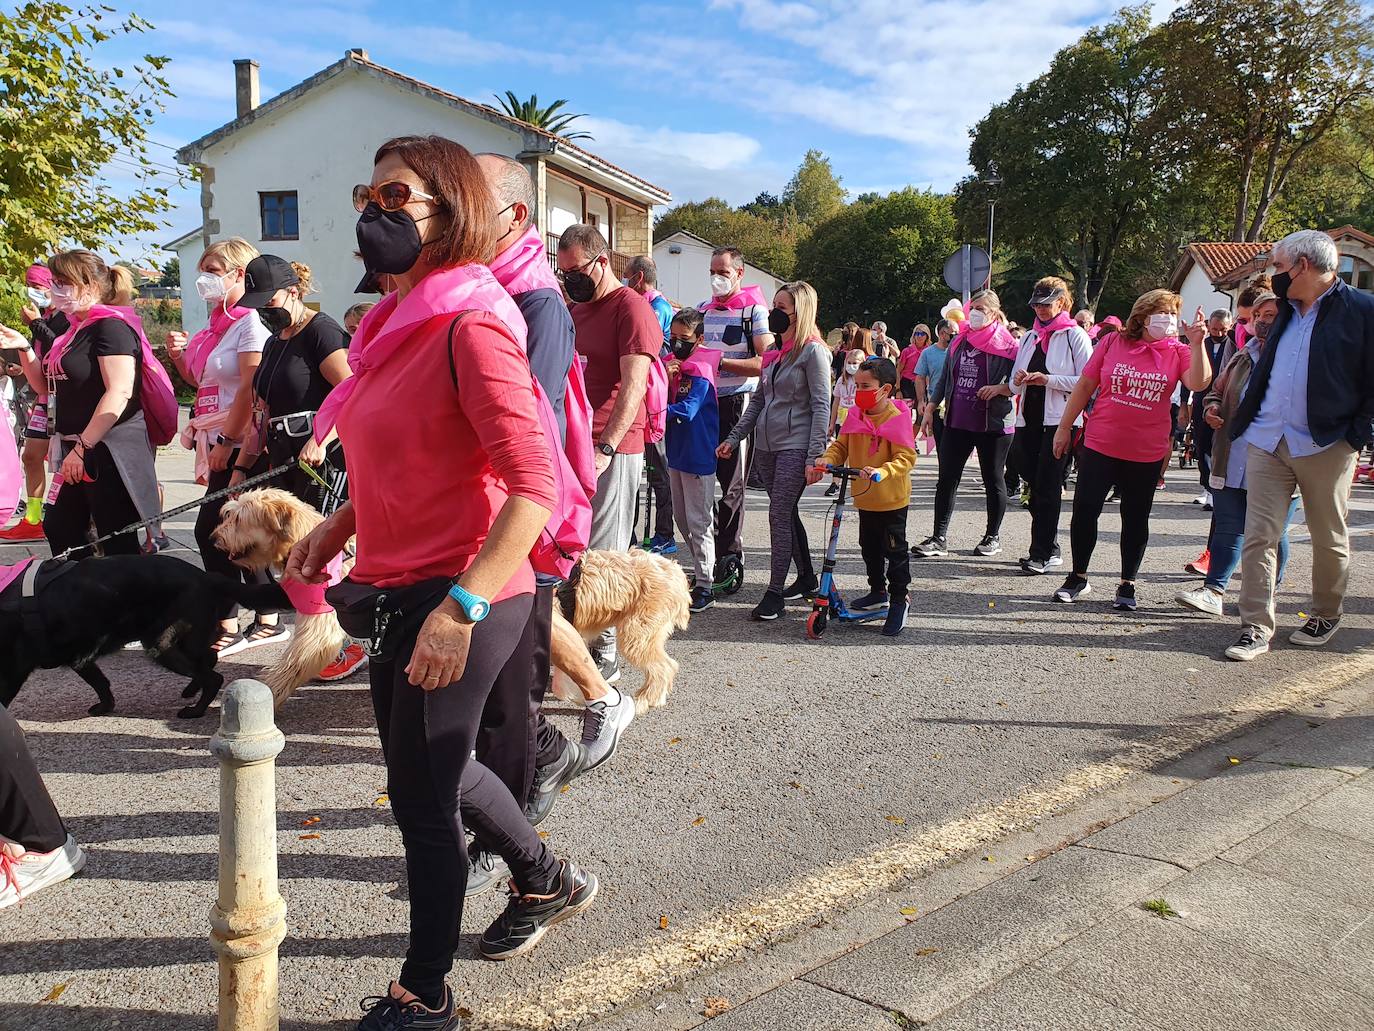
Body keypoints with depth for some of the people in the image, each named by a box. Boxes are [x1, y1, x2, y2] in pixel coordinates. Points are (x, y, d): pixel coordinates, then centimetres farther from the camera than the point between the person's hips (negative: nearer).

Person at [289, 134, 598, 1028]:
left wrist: (462, 605, -31)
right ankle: (547, 881, 48)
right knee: (428, 766, 25)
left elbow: (533, 485, -26)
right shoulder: (399, 321, 10)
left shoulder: (470, 324, -18)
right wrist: (339, 525, 13)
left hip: (460, 602, -9)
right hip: (402, 590, 9)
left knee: (423, 796, 5)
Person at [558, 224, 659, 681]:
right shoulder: (576, 310, 20)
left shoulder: (632, 308, -7)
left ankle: (606, 653, 7)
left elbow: (633, 387, -17)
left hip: (612, 450, -8)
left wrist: (606, 448, -26)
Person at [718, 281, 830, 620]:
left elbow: (821, 406, -12)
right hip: (766, 445, 8)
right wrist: (734, 438, 13)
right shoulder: (773, 352, 15)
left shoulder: (813, 351, -7)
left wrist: (814, 456, -18)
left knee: (779, 516, -9)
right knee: (787, 514, 13)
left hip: (795, 446, -8)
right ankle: (807, 578, 27)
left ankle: (775, 593, -4)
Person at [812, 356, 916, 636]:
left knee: (894, 550, 1)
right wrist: (825, 461, -15)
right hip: (864, 497, 7)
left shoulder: (898, 418, -16)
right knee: (870, 547, 20)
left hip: (892, 499, -7)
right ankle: (878, 592, 38)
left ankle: (899, 601, 13)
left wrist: (880, 472, -37)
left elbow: (906, 458, -22)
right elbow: (841, 446, 5)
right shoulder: (855, 414, 2)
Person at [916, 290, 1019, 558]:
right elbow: (945, 378, 16)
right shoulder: (960, 342, 11)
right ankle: (939, 538, 5)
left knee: (993, 480, 8)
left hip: (993, 425, -5)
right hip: (957, 422, 5)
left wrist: (1000, 389, -24)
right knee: (947, 479, 1)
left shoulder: (1006, 345, -5)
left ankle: (993, 536, 23)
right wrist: (930, 409, 13)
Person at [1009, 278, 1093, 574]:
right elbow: (1015, 383, 19)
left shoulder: (1075, 335, -2)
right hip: (1029, 419, 6)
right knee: (1033, 482, 8)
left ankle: (1042, 554, 0)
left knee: (1047, 487, -6)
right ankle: (1049, 549, 19)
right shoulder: (1029, 337, 18)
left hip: (1059, 420, -6)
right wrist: (1019, 380, -5)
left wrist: (1048, 379, -19)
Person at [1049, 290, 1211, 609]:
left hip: (1146, 453, 0)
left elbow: (1198, 382, -17)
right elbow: (1085, 385, 3)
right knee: (1084, 510, 1)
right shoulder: (1113, 343, 0)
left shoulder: (1179, 352, 1)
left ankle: (1127, 584, 21)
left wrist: (1197, 343, -25)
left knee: (1135, 518, 9)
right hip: (1100, 445, 0)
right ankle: (1078, 577, 18)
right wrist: (1064, 427, 3)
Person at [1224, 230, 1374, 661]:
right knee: (1258, 537, -2)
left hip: (1326, 446, -5)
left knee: (1329, 540, 11)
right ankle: (1256, 630, 2)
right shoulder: (1286, 311, 15)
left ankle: (1325, 616, 30)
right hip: (1267, 443, 5)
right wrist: (1241, 421, 11)